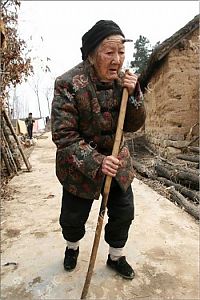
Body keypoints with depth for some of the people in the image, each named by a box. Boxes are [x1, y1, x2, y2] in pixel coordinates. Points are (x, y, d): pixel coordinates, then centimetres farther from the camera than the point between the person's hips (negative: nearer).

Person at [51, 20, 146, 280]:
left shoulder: (123, 80, -5)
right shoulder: (68, 84, -21)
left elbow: (134, 125, -3)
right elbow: (63, 136, -22)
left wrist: (133, 94, -21)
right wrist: (96, 162, -32)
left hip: (117, 159, 4)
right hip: (79, 164, -3)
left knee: (123, 213, 12)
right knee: (73, 217, 13)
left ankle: (116, 257, 41)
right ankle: (72, 247, 50)